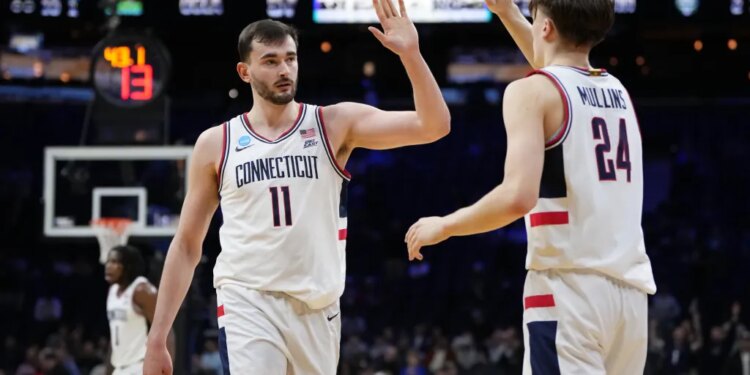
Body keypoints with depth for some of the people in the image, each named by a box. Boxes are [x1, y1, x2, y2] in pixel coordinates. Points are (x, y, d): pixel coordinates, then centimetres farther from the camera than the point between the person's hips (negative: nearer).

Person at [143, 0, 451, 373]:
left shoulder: (335, 124, 4)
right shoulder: (215, 143, 5)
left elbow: (434, 125, -7)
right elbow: (186, 246, 9)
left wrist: (410, 53, -20)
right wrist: (157, 339, 4)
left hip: (317, 308, 2)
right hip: (247, 303, -2)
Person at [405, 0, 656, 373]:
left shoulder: (532, 91, -5)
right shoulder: (618, 92, 16)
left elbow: (518, 197, -19)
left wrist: (444, 226, -4)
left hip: (569, 288, -7)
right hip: (629, 290, 7)